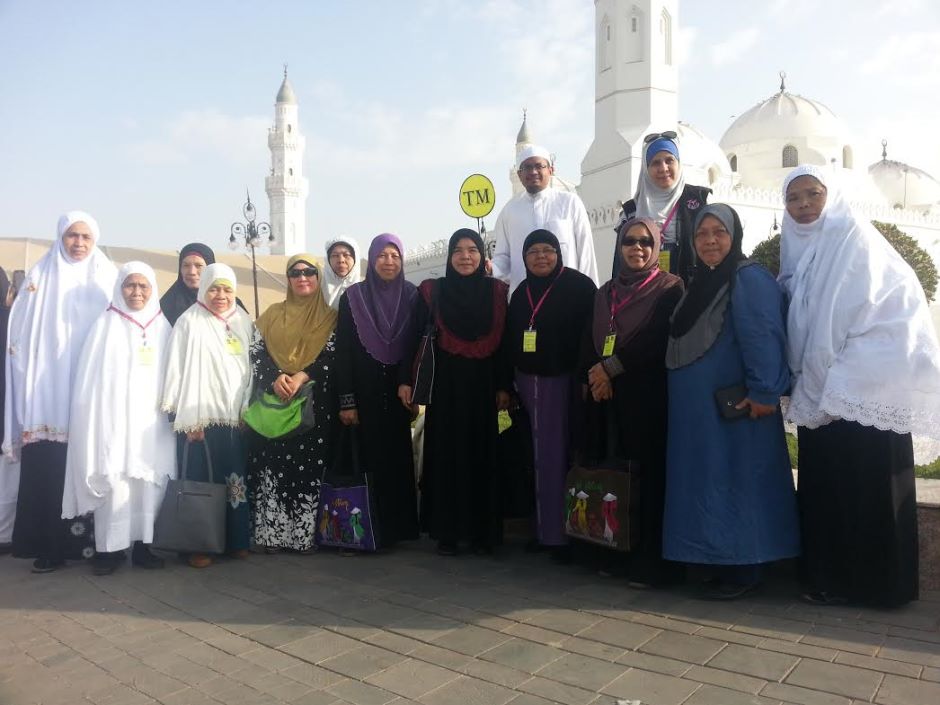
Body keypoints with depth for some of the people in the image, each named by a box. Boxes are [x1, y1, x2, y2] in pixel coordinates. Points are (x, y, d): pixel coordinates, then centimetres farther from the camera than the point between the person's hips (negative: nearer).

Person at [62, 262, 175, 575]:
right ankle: (111, 548, 5)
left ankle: (142, 545, 12)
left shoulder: (162, 327, 10)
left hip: (151, 422, 3)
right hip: (114, 420, -2)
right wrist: (99, 424, -9)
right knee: (112, 482, -6)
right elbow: (92, 379, -2)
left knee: (150, 484, 2)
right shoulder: (105, 325, 2)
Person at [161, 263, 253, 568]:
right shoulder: (189, 322, -3)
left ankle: (236, 540, 19)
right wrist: (188, 420, -13)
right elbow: (180, 371, -7)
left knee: (236, 480, 7)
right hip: (201, 418, -4)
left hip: (235, 416, 4)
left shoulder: (243, 322, 11)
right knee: (201, 481, 0)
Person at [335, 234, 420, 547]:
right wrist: (346, 401, -9)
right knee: (371, 459, 2)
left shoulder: (412, 296, 3)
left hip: (398, 392, 2)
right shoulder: (352, 297, -2)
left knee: (399, 458, 6)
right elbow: (343, 351, -4)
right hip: (366, 393, -1)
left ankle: (399, 527, 17)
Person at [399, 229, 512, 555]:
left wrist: (504, 386, 0)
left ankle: (482, 531, 15)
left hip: (483, 383, 1)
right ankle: (447, 531, 12)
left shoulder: (496, 291, 3)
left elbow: (504, 341, 3)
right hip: (445, 382, -1)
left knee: (482, 454, 5)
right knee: (445, 454, 3)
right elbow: (414, 336, 0)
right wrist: (405, 380, -6)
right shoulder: (432, 290, 0)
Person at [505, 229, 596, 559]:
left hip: (564, 381, -5)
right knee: (541, 457, 9)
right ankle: (545, 528, 18)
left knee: (562, 455, -4)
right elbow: (510, 340, 17)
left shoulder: (579, 285, -4)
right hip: (529, 383, 5)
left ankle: (567, 531, 7)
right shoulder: (521, 292, 14)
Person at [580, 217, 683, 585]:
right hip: (606, 398, 5)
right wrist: (595, 374, -4)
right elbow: (590, 341, 13)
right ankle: (612, 555, 15)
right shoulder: (605, 292, 18)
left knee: (647, 473, -5)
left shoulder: (670, 287, 1)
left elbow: (660, 341, -12)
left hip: (647, 398, -5)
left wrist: (612, 367, -13)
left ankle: (650, 563, 4)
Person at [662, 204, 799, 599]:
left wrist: (764, 393, -25)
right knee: (707, 487, 13)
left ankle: (744, 570, 11)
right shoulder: (699, 283, 16)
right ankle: (720, 563, 25)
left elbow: (763, 339, -20)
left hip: (735, 411, -9)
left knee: (736, 485, -1)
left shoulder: (749, 280, -11)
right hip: (697, 413, 9)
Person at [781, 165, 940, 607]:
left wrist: (824, 385, -14)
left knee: (865, 485, -2)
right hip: (823, 391, 7)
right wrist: (807, 386, 7)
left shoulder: (854, 239, -7)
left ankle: (874, 582, 9)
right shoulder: (799, 250, 15)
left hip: (864, 386, -7)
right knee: (824, 485, 10)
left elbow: (863, 314, -13)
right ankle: (832, 577, 20)